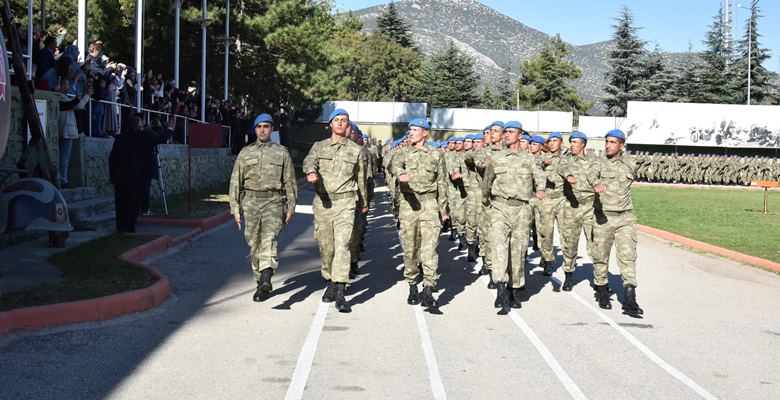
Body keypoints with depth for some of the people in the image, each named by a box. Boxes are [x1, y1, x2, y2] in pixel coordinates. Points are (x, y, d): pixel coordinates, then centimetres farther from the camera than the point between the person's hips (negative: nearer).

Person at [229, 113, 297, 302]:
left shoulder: (282, 152, 8)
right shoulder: (245, 153, 12)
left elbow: (290, 181, 8)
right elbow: (235, 182, 11)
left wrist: (290, 208, 3)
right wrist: (235, 208, 4)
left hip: (273, 202, -3)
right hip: (251, 202, 3)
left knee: (269, 237, -24)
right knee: (254, 244, 5)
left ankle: (266, 278, -39)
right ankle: (261, 283, 17)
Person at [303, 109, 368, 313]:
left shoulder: (356, 150, 8)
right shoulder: (319, 146, 9)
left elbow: (361, 178, 20)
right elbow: (309, 161, -13)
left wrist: (364, 202, 30)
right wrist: (311, 172, -37)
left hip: (345, 202, -2)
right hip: (322, 202, 2)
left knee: (342, 245, -14)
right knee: (326, 247, 9)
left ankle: (340, 294, -19)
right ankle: (330, 283, 29)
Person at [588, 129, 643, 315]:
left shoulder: (631, 164, 7)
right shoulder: (600, 161, -2)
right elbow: (592, 174, -24)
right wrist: (597, 183, -46)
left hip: (625, 218, 1)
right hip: (602, 217, -1)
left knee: (628, 256, -10)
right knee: (601, 256, 5)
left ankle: (629, 298, -14)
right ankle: (602, 292, 22)